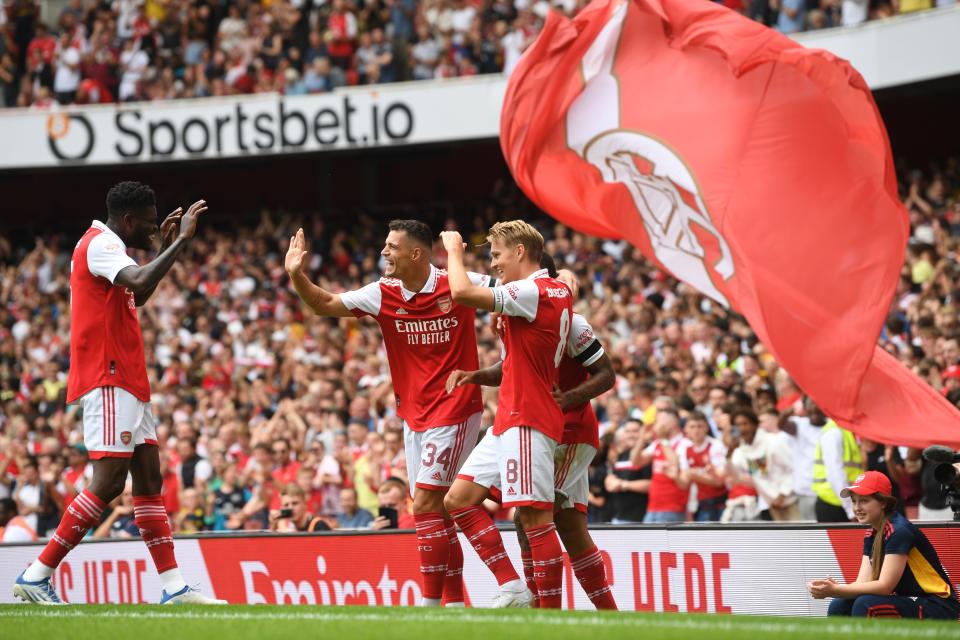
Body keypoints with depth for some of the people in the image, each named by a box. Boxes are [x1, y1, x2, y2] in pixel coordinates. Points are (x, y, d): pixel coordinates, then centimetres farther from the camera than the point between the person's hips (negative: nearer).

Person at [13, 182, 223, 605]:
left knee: (149, 480, 6)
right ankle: (36, 577, -11)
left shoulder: (103, 245, 20)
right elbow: (139, 283, -30)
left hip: (127, 382, 11)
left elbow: (136, 297, 36)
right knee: (109, 482, -13)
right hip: (107, 379, -11)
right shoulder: (100, 243, -11)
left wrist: (165, 246, 31)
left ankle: (174, 588, 3)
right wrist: (180, 241, -23)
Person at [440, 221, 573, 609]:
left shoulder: (534, 292, -15)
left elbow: (462, 292, -22)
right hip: (509, 419, 11)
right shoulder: (558, 290, 14)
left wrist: (454, 250, -3)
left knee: (535, 518, -10)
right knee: (459, 498, 8)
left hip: (527, 421, -11)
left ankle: (552, 615, -8)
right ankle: (512, 588, 4)